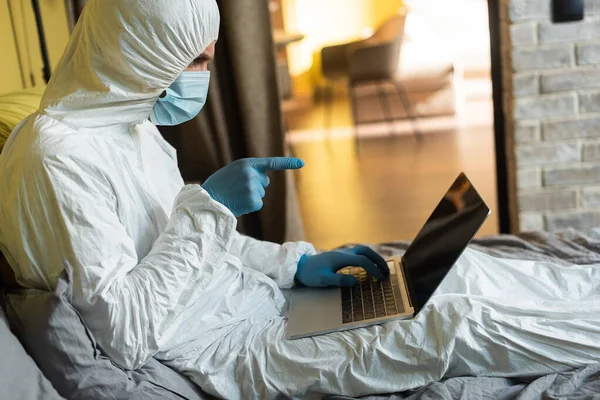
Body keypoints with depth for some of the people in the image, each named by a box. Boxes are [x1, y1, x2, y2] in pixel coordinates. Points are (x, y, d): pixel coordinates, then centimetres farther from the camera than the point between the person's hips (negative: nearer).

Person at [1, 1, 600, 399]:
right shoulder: (57, 158, -23)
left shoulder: (129, 123, 7)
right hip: (220, 349, -9)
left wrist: (295, 263, 5)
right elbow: (123, 333, -26)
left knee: (455, 268, 4)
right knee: (465, 324, -12)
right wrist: (206, 205, -24)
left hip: (247, 295, 9)